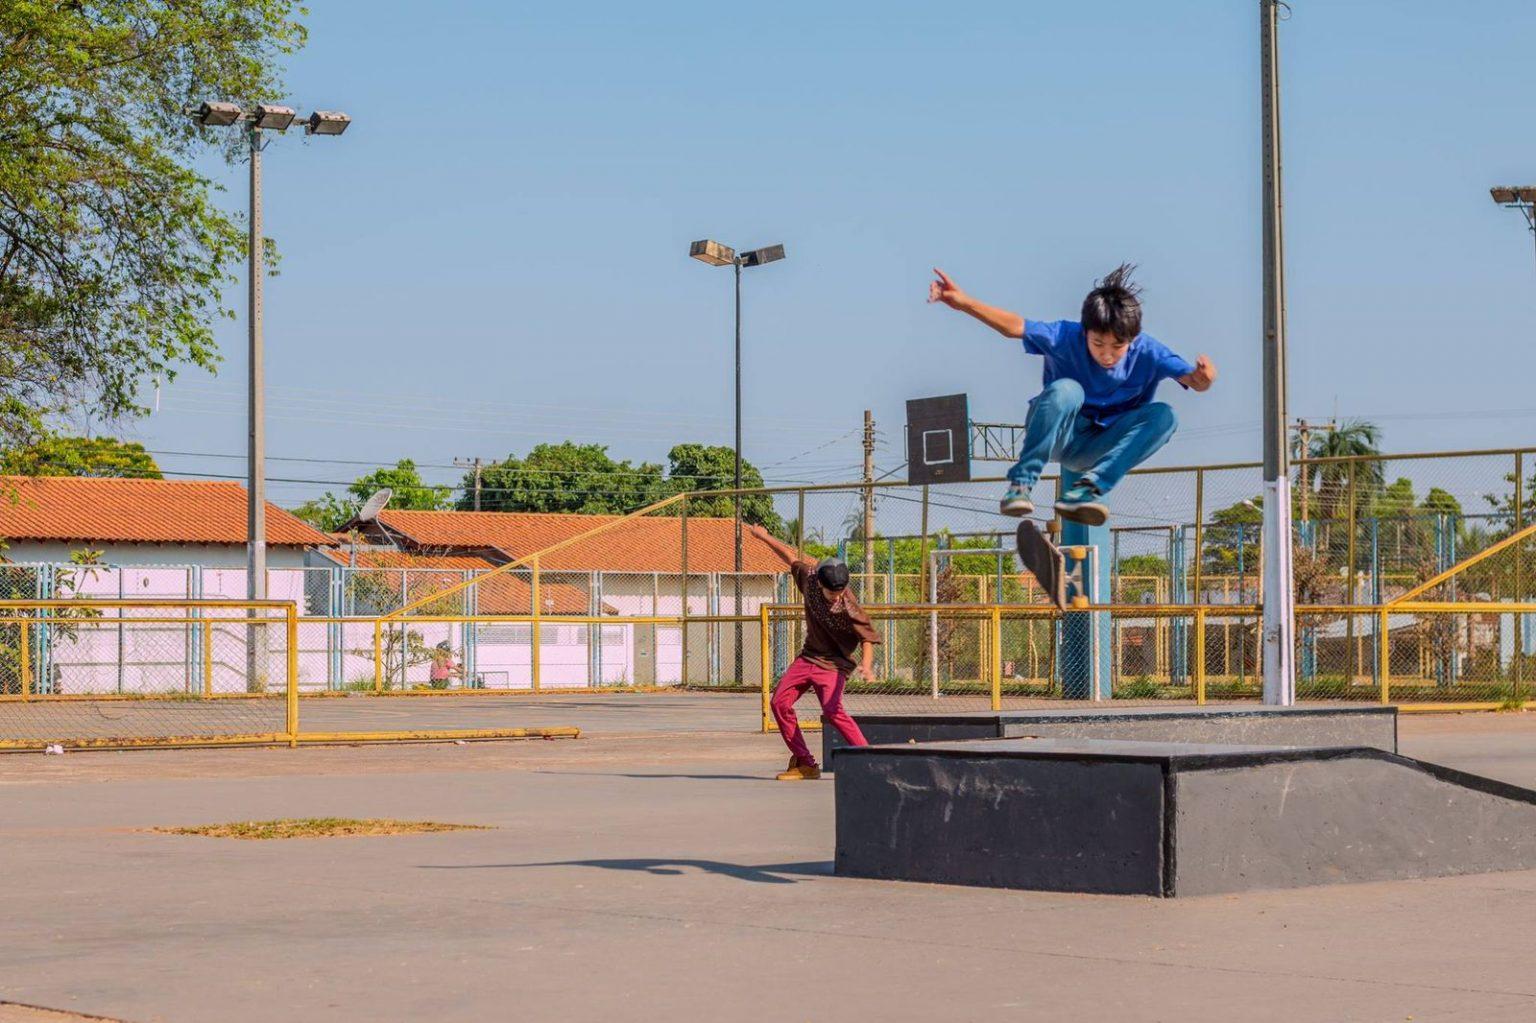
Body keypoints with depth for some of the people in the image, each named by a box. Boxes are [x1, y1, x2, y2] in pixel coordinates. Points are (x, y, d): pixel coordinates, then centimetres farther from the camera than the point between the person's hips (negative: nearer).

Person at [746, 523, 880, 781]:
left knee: (832, 710, -27)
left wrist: (866, 663, -36)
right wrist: (764, 537, 14)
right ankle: (804, 764, 9)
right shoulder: (809, 577, -12)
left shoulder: (849, 609, -26)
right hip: (807, 657, 7)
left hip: (834, 663, -7)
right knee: (780, 702, 2)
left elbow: (868, 637, -19)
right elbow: (792, 556, 6)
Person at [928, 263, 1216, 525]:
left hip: (1097, 450, 2)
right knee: (1066, 390, -35)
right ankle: (1020, 483, -33)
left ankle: (1087, 489, -35)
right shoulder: (1065, 337, -16)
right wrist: (964, 302, -36)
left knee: (1164, 415, -25)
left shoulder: (1147, 352, -14)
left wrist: (1203, 378, -51)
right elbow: (1015, 326, -23)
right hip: (1057, 437, -2)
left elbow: (1192, 379, -26)